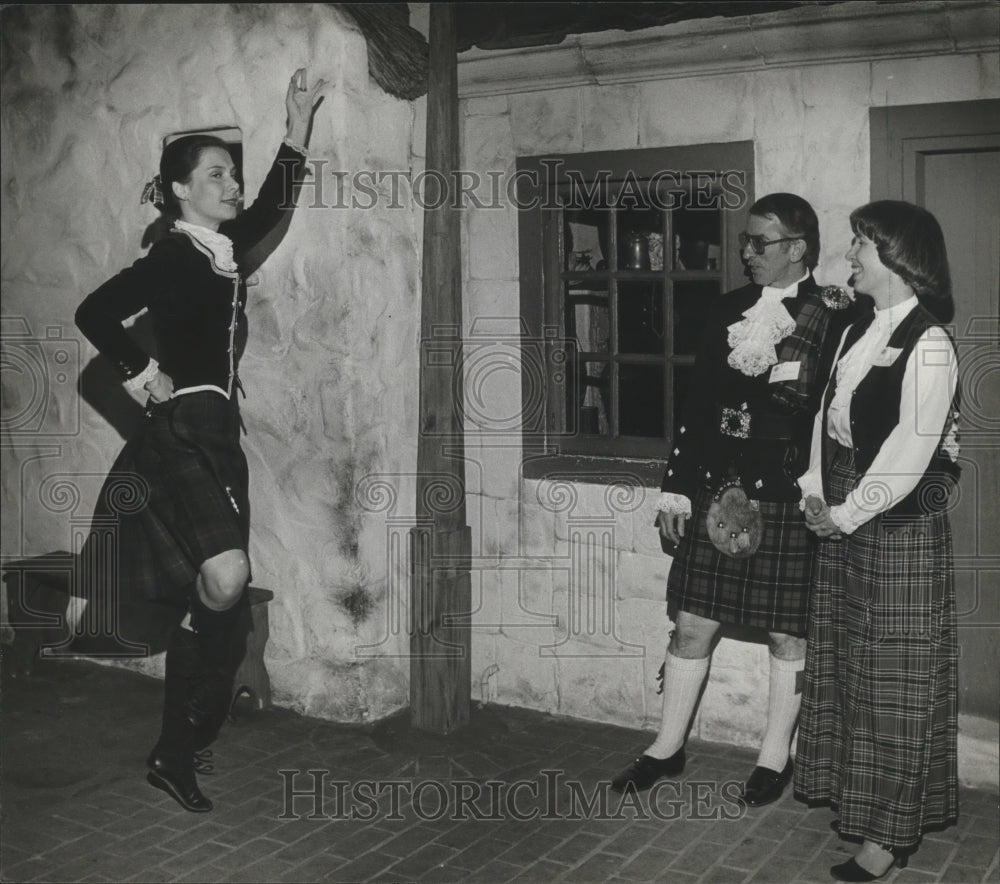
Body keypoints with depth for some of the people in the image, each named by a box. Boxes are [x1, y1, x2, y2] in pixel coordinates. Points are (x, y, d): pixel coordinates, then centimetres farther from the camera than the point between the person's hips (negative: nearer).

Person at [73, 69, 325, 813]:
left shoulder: (226, 249, 13)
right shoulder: (170, 258, -9)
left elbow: (276, 204, 28)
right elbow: (95, 313, -17)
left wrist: (298, 126, 24)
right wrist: (143, 376, -10)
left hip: (220, 435, 8)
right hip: (181, 432, -8)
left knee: (209, 604, 8)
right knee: (226, 576, -30)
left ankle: (176, 756, 19)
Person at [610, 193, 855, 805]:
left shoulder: (837, 316, -5)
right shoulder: (729, 309, 9)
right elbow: (699, 402, 10)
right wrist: (676, 488, 8)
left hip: (789, 502, -4)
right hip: (717, 495, 5)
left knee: (789, 634, 9)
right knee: (692, 624, 10)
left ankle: (776, 756, 27)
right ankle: (669, 747, 26)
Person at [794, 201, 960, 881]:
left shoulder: (929, 344, -16)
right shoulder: (858, 331, 10)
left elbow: (911, 452, -20)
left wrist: (847, 513, -15)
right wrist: (815, 491, 0)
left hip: (900, 525, -8)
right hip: (844, 518, 8)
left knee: (896, 675, 2)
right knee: (844, 663, 16)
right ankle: (855, 793, 34)